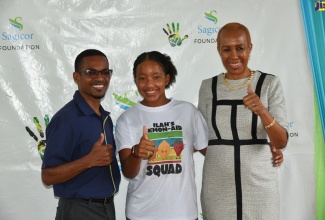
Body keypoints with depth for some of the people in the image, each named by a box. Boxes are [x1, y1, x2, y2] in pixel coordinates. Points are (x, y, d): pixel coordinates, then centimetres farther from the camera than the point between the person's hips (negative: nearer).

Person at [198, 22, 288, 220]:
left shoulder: (270, 83, -5)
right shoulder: (208, 87, 2)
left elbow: (281, 142, -12)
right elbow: (203, 138, 10)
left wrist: (262, 111, -26)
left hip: (259, 186, -1)